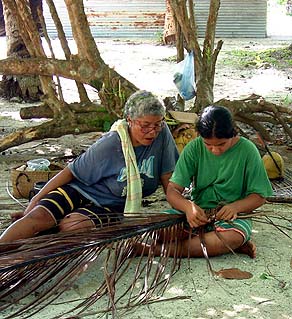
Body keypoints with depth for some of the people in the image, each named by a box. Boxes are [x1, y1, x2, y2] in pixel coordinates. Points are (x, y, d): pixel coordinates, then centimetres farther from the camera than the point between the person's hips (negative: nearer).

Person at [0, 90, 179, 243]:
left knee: (69, 227, -29)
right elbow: (71, 171, -9)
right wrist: (37, 197, -10)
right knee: (38, 217, -27)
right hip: (80, 190, -1)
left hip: (111, 207, 2)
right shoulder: (110, 145, -19)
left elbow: (167, 177, -5)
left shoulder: (162, 133, -14)